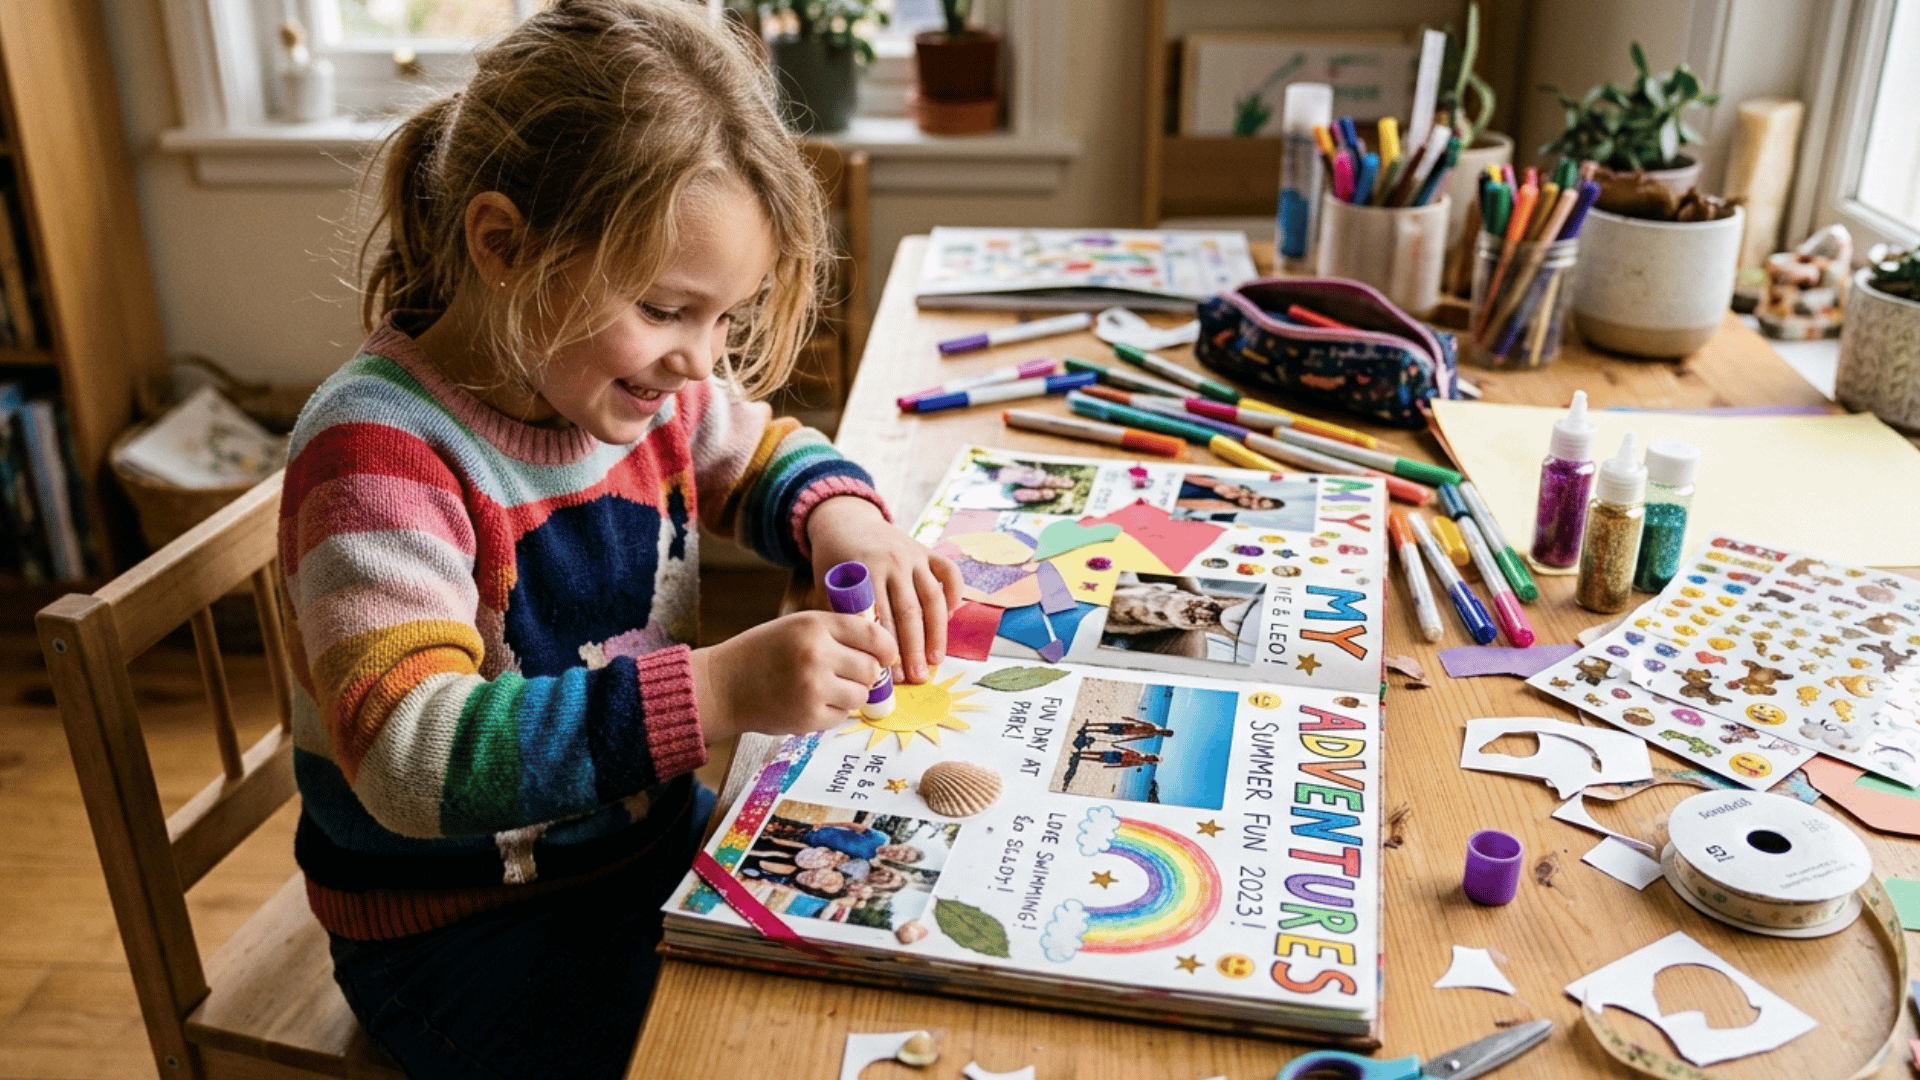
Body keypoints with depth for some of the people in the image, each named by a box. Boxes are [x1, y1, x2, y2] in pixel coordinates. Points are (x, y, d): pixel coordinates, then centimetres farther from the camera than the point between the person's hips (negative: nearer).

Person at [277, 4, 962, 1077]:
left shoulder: (634, 380, -5)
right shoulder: (378, 450, -26)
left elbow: (764, 451, 16)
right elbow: (411, 757, -34)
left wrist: (841, 520, -9)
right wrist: (717, 692, -42)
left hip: (653, 840, 7)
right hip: (464, 925, -6)